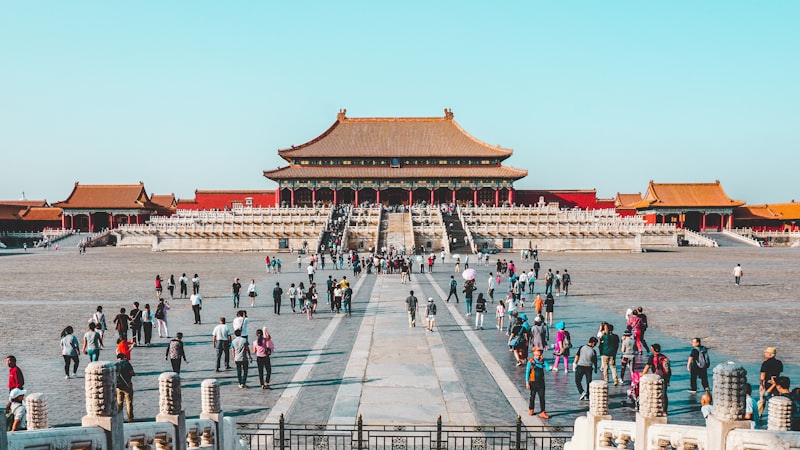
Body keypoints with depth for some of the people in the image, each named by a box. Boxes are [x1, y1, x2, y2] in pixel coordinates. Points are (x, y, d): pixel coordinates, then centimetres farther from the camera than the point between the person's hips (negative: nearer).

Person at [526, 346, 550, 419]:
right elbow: (527, 372, -7)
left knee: (542, 397, -1)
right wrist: (527, 382, -9)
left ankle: (542, 412, 2)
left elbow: (547, 367, -9)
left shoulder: (542, 360, 2)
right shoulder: (530, 362, -9)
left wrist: (550, 367, -32)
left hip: (541, 381, 3)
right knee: (532, 397, 11)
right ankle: (531, 410, 29)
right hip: (533, 382, -3)